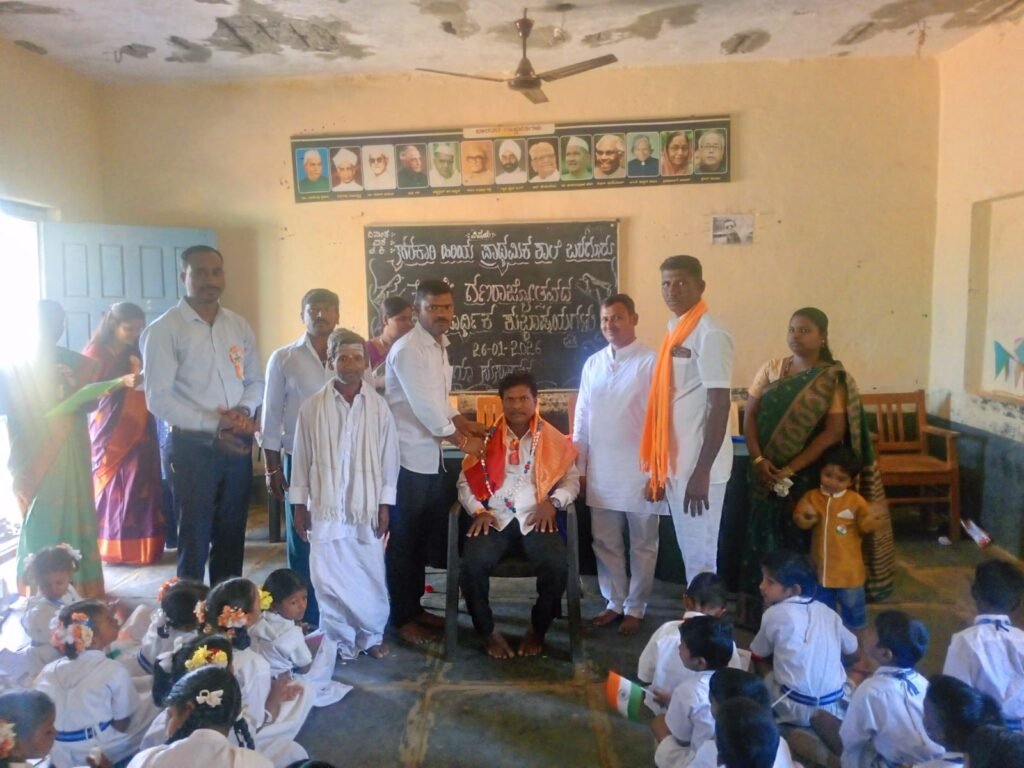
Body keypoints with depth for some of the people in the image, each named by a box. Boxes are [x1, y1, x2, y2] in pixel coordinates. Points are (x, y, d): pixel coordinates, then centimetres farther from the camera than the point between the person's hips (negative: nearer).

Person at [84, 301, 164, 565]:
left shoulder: (137, 353, 15)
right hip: (110, 431, -5)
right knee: (112, 487, -2)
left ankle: (140, 547, 9)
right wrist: (122, 381, -25)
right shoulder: (96, 353, -3)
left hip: (139, 430, 5)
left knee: (140, 487, 3)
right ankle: (112, 548, 5)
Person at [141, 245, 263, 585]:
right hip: (194, 445, -5)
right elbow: (158, 398, -13)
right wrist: (213, 425, -17)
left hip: (238, 443, 5)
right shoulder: (164, 329, -7)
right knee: (195, 537, 6)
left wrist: (244, 409, -8)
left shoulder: (239, 326, 9)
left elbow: (256, 380, 13)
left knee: (232, 535, 15)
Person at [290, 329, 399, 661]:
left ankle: (372, 635, 27)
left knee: (371, 575, 7)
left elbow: (388, 458, 1)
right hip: (326, 506, 0)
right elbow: (302, 458, 3)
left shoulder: (379, 406, -1)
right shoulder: (312, 407, -2)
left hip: (366, 506, 0)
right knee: (328, 577, 4)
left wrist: (384, 504, -1)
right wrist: (300, 504, 3)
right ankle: (340, 640, 22)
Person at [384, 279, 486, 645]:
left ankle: (415, 607, 30)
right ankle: (401, 618, 15)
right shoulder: (407, 350, -17)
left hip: (430, 456, 9)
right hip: (407, 458, -9)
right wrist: (462, 440, -12)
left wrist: (466, 424, 5)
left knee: (420, 538, 17)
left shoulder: (440, 346, 11)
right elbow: (423, 405, -21)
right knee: (403, 540, 3)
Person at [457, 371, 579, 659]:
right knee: (472, 564, -29)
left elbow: (572, 480, 9)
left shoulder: (553, 439, 10)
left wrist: (552, 502, -9)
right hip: (495, 519, 1)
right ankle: (488, 631, -2)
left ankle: (537, 630, 0)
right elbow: (465, 481, 11)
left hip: (536, 519, 0)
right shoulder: (486, 438, 11)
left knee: (557, 565, -29)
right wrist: (479, 511, -6)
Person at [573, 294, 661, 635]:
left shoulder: (651, 361, -9)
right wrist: (579, 466, 8)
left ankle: (635, 608, 24)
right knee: (605, 542, 13)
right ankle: (615, 602, 29)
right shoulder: (592, 363, 7)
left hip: (640, 471, -5)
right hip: (601, 471, 5)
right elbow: (581, 418, 10)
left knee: (642, 544, 10)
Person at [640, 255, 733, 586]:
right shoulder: (675, 330, 12)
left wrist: (702, 471, -22)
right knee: (689, 552, 17)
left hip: (699, 466, -9)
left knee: (700, 556, 2)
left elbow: (719, 405, -19)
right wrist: (660, 468, 18)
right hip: (677, 462, 9)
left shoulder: (710, 334, -15)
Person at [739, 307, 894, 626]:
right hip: (766, 473, 3)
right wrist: (758, 459, -13)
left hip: (807, 475, -3)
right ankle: (756, 611, 16)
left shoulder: (833, 379, -5)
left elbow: (833, 432, -13)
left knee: (800, 543, 0)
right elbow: (749, 416, 2)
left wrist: (791, 468, -19)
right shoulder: (771, 369, 5)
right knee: (761, 539, 4)